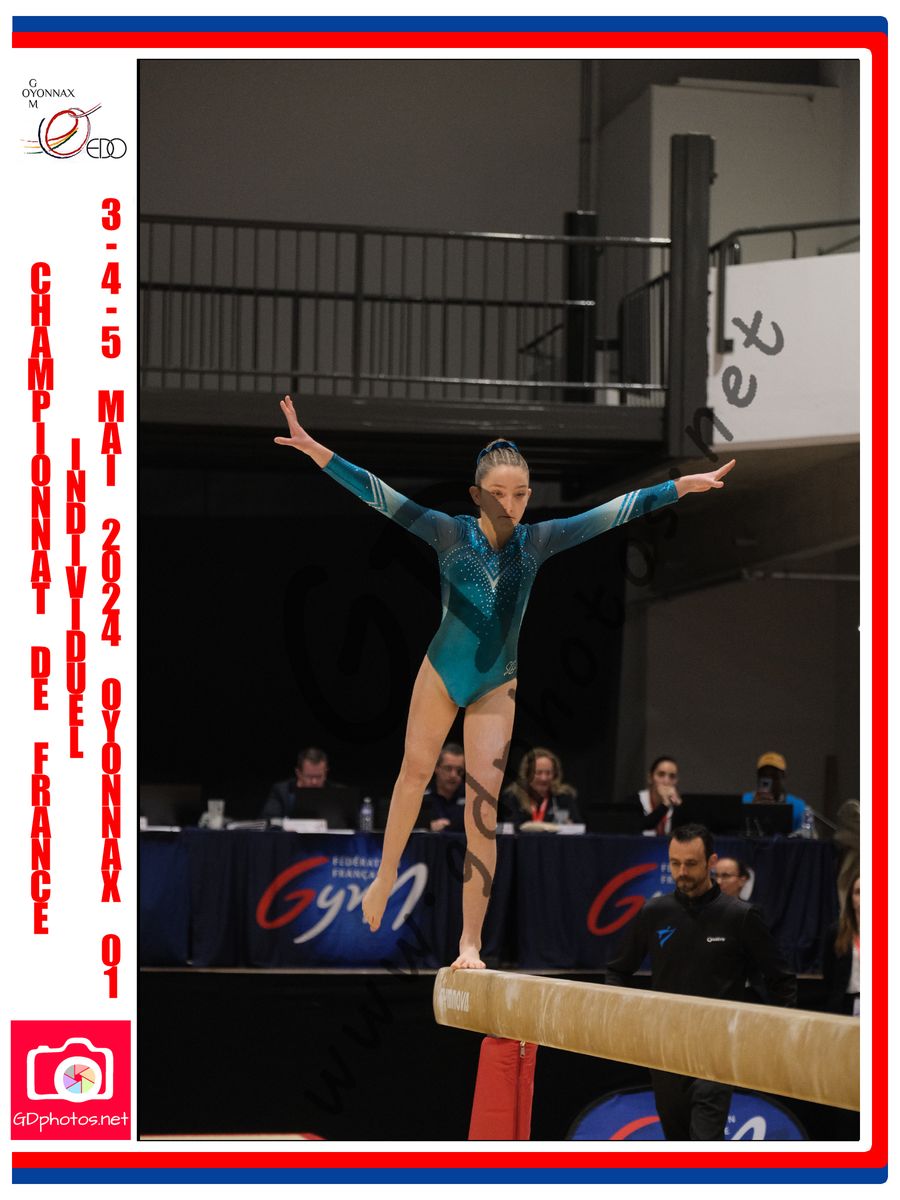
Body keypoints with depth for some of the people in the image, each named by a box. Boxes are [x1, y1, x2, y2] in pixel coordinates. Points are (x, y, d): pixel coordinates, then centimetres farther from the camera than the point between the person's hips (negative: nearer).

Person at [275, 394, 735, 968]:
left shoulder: (538, 541, -5)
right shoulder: (449, 533, -11)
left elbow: (613, 512, -4)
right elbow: (377, 493, -18)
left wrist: (683, 486, -5)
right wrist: (316, 450, -28)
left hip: (497, 684, 1)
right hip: (441, 670, -1)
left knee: (484, 809, -3)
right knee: (415, 772, 9)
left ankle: (471, 943, -2)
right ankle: (386, 876, 35)